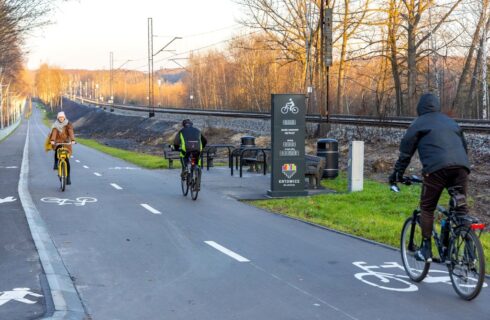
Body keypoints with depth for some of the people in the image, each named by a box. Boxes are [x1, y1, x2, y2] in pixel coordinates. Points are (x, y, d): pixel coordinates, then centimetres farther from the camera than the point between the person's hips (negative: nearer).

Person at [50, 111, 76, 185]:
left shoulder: (68, 124, 0)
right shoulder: (56, 125, 2)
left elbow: (71, 132, -15)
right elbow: (54, 133, -15)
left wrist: (72, 140, -33)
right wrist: (52, 140, -33)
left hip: (66, 143, -1)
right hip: (58, 142, 1)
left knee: (67, 160, -5)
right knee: (56, 150, -35)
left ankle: (68, 178, 2)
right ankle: (56, 164, -10)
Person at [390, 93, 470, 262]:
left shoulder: (418, 123, 15)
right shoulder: (451, 122, 30)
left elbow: (406, 151, 13)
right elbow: (464, 146, 34)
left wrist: (397, 173, 19)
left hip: (436, 168, -4)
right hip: (461, 166, 4)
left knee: (427, 208, 7)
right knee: (461, 208, 10)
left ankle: (426, 249, 5)